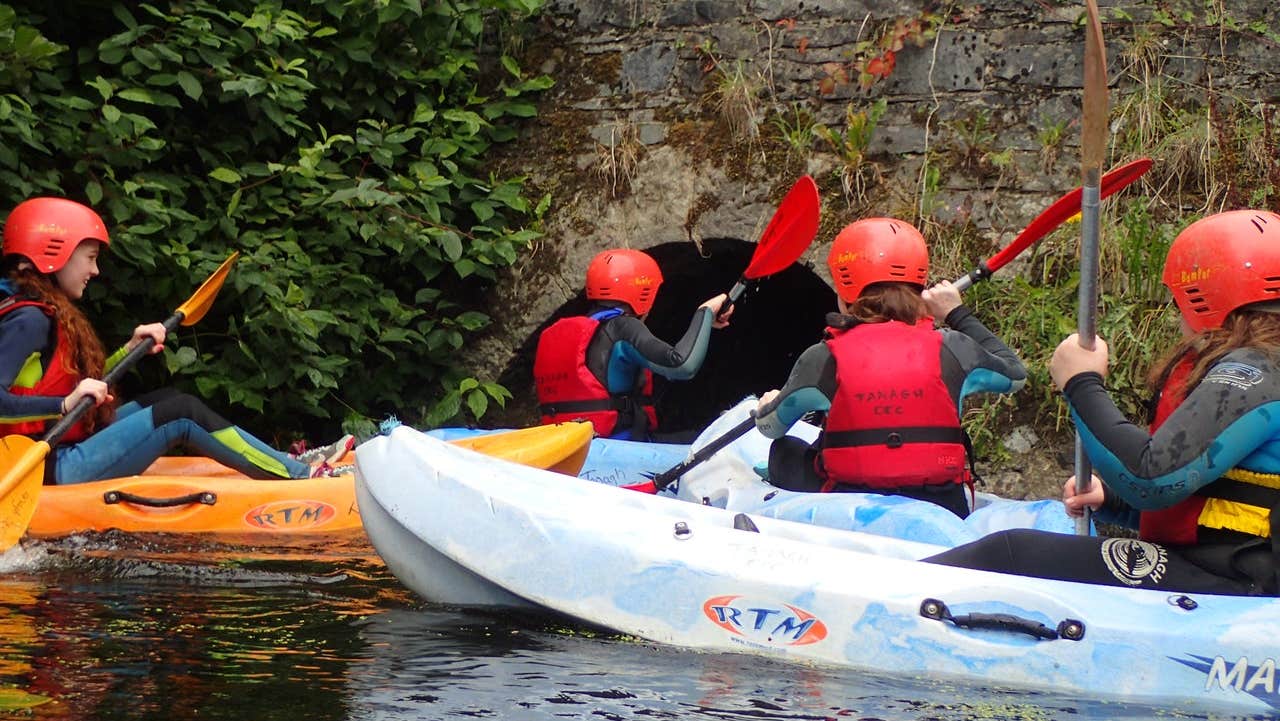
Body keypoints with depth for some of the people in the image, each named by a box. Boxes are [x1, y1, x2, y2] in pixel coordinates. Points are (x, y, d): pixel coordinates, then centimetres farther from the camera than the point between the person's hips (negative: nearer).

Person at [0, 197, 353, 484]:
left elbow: (75, 384, 16)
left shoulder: (48, 312, 13)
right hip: (55, 472, -11)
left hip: (67, 451, 11)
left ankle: (290, 463, 14)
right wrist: (65, 404, -36)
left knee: (164, 399, 14)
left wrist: (129, 349, 13)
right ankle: (302, 475, 0)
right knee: (182, 414, -8)